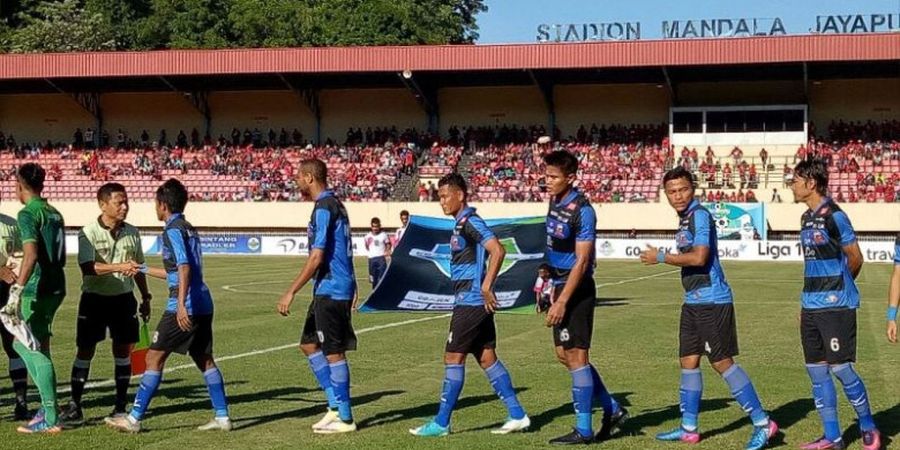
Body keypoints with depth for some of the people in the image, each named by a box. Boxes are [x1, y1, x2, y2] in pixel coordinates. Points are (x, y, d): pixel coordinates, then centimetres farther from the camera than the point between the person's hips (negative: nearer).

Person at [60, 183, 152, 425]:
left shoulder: (132, 233, 4)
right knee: (85, 350, -1)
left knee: (123, 350, 6)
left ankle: (120, 405, 16)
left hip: (124, 298, 4)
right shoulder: (89, 232, -12)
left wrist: (146, 297, 19)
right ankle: (74, 406, 6)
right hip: (95, 298, -4)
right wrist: (119, 267, -36)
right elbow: (88, 267, -25)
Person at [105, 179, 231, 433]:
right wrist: (143, 270, 39)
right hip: (203, 304, 9)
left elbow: (184, 268, -22)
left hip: (185, 307, -9)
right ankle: (222, 417, 11)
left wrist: (181, 305, -29)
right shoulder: (188, 229, 19)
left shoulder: (173, 231, -8)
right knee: (205, 360, 13)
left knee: (154, 357, -3)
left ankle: (134, 418, -1)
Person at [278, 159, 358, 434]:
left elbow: (316, 257, -21)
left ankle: (344, 419, 5)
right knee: (309, 344, 15)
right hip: (328, 290, 10)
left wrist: (291, 292, -19)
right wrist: (352, 288, 25)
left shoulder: (324, 208, -16)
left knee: (333, 353, -3)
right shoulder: (335, 205, 15)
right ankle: (336, 406, 17)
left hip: (331, 290, -10)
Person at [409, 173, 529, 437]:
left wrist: (486, 287, -22)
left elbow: (498, 251, -24)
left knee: (453, 358, -4)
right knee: (487, 358, 11)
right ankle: (517, 416, 13)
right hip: (476, 302, 10)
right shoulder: (461, 224, 15)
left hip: (470, 302, -10)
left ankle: (441, 423, 3)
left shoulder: (470, 222, -14)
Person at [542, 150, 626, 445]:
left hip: (576, 290, -9)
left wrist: (562, 301, -24)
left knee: (576, 355, -5)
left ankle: (583, 430, 3)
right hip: (561, 285, 9)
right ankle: (612, 410, 23)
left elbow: (582, 260, -21)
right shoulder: (555, 202, 9)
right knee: (564, 354, 12)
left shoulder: (582, 210, -18)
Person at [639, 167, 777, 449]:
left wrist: (660, 257, -14)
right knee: (688, 362, 11)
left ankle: (762, 423, -1)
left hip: (711, 301, -10)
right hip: (693, 301, 10)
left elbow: (699, 257, -23)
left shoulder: (699, 215, -13)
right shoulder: (685, 218, 15)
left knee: (722, 362, -8)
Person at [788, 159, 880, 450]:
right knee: (816, 370, 8)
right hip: (812, 306, 9)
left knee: (840, 368, -5)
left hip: (836, 306, -8)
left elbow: (855, 258, -7)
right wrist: (808, 300, 15)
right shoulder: (807, 218, 13)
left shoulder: (833, 216, -13)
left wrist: (839, 286, 7)